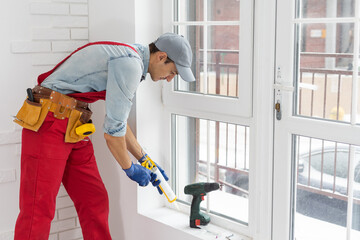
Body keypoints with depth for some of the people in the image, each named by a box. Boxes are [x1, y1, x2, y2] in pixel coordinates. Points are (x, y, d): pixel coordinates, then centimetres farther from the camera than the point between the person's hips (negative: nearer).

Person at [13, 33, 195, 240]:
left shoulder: (130, 61, 14)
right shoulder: (130, 65, -18)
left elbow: (119, 120, 22)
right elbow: (113, 130, -17)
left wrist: (145, 160, 24)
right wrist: (130, 169, -1)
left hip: (74, 129, 10)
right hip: (49, 123, -10)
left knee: (94, 202, 10)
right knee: (39, 209, -6)